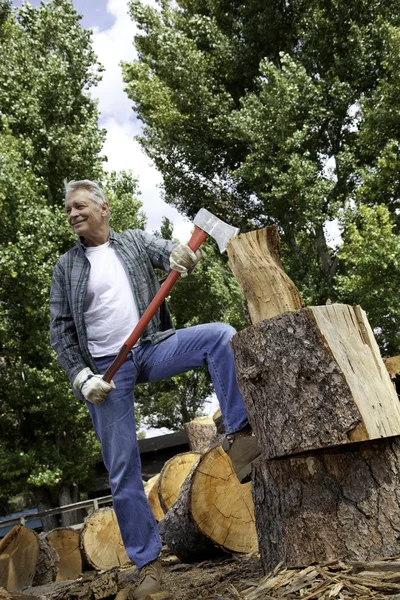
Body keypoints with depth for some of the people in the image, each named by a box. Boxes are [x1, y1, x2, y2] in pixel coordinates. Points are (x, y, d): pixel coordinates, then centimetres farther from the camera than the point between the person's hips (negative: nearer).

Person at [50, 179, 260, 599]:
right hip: (104, 369, -1)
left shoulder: (135, 241, 10)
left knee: (220, 336, -23)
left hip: (151, 348, 1)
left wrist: (183, 256, -31)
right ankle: (148, 564, 10)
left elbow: (170, 252, -5)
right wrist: (81, 377, -9)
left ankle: (239, 435, -22)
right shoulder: (66, 266, 7)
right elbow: (60, 330, 4)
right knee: (122, 470, -2)